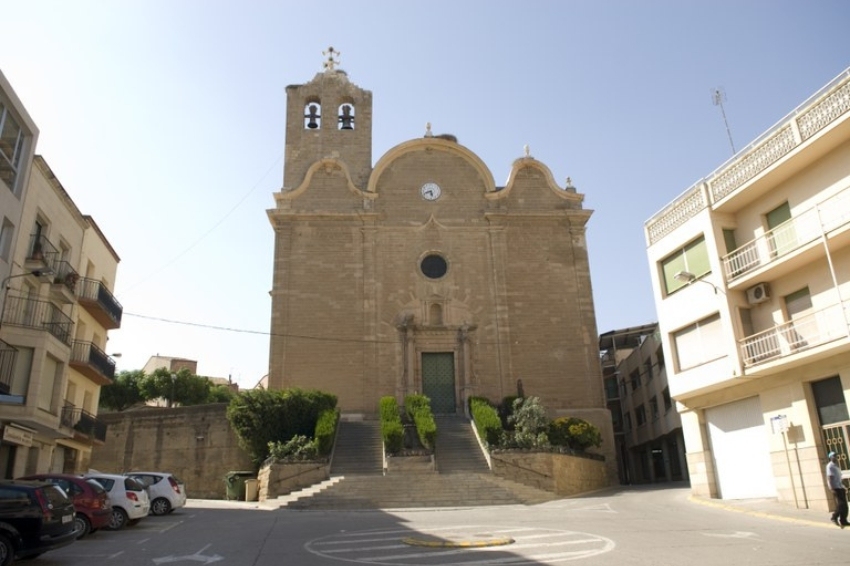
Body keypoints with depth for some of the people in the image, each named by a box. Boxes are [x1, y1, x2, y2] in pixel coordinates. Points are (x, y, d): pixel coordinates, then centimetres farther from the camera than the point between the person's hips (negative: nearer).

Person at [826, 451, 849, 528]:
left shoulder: (836, 466, 19)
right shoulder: (830, 466, -9)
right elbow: (829, 478, -16)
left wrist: (844, 487, 19)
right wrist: (832, 489, -22)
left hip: (840, 487, 9)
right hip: (836, 487, -9)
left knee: (844, 505, 7)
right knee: (841, 503, -13)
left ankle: (843, 521, 11)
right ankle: (834, 517, -3)